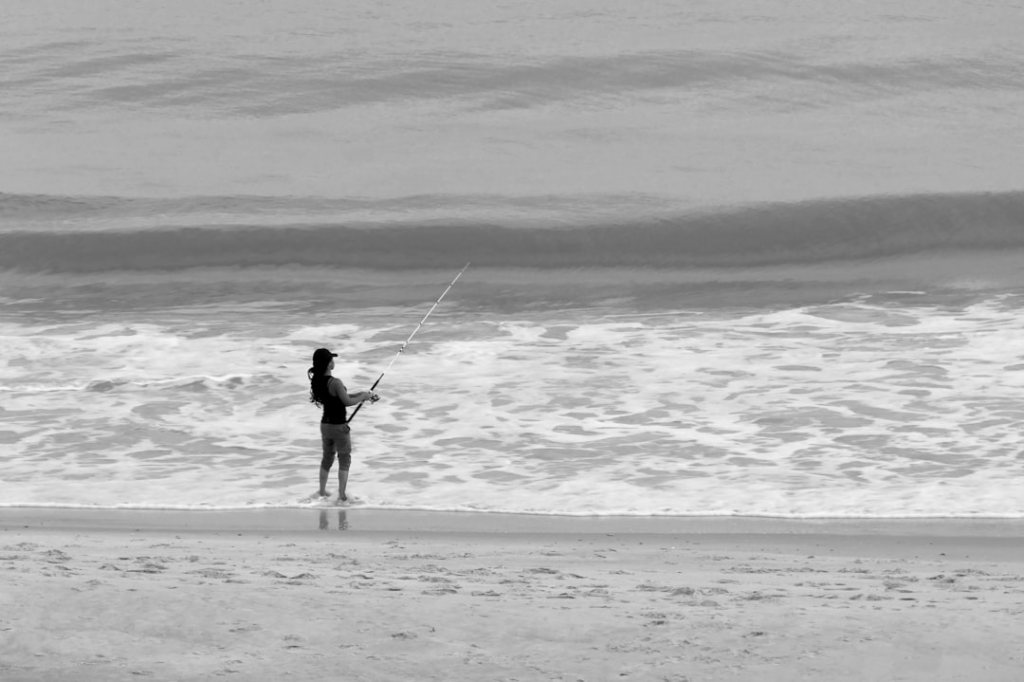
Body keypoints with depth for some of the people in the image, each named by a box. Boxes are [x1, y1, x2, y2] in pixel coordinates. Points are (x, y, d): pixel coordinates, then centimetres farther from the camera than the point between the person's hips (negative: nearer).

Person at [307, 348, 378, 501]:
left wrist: (361, 394, 8)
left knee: (327, 458, 21)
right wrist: (363, 396, -8)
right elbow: (347, 402, -25)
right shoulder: (335, 382, -24)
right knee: (344, 460, 5)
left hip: (325, 424, 7)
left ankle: (322, 492, 27)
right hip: (339, 426, -7)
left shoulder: (317, 381, 1)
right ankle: (342, 495, 2)